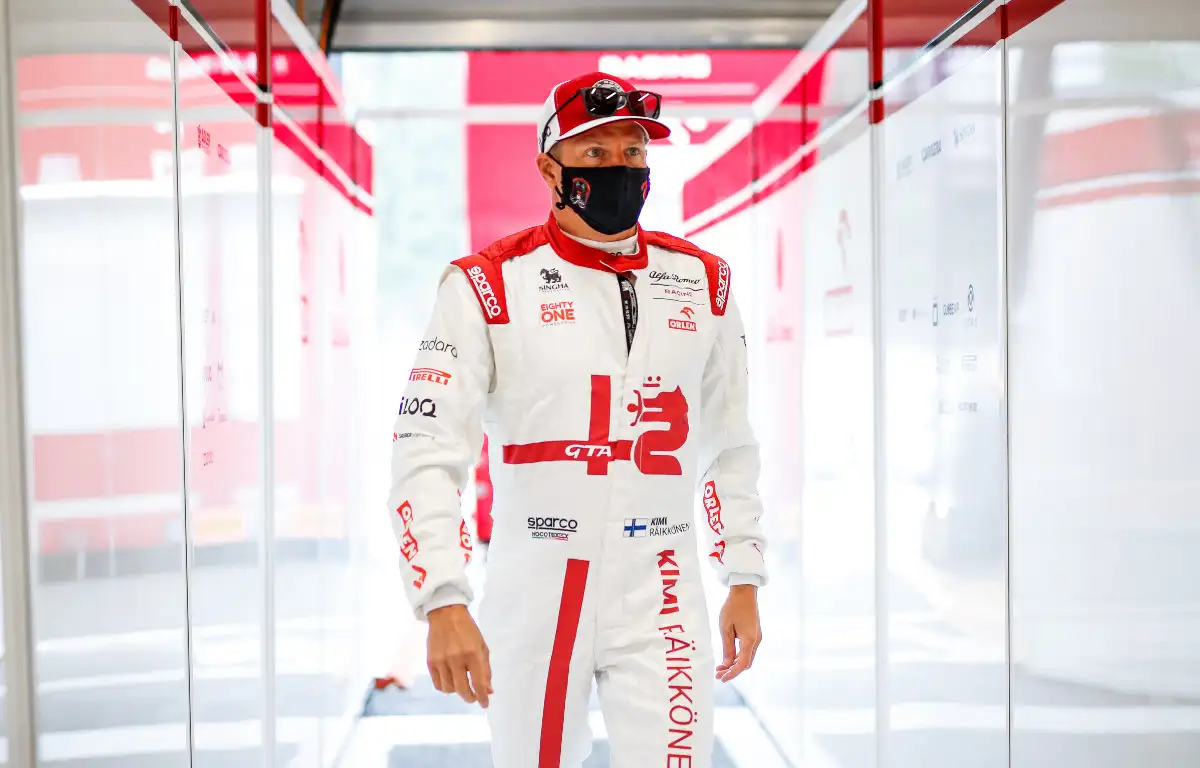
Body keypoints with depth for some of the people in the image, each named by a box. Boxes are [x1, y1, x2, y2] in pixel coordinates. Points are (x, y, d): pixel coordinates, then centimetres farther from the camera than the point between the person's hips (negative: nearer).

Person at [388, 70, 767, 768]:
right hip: (533, 598, -2)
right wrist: (444, 604, -21)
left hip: (663, 602, 2)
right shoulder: (489, 285, -6)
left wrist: (745, 581, 13)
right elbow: (428, 454, -11)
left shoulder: (702, 284, 6)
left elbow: (730, 446, 15)